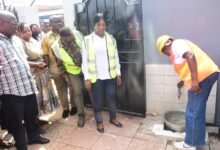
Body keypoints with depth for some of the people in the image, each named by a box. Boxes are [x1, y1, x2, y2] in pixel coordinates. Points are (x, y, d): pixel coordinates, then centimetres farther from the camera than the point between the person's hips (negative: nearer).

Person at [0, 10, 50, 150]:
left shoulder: (15, 39, 10)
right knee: (16, 120, 12)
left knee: (32, 114, 23)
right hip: (11, 90, -7)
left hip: (28, 85, 8)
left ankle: (34, 136, 46)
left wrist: (36, 64, 17)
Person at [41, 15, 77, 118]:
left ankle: (74, 106, 30)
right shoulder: (46, 38, 3)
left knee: (73, 87, 10)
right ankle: (65, 108, 29)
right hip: (56, 68, 1)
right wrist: (49, 67, -2)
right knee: (61, 89, 13)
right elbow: (45, 54, 3)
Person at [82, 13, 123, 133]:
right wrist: (87, 78, -9)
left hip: (110, 75, 3)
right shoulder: (88, 40, -7)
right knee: (98, 100, 11)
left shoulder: (111, 38, 2)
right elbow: (85, 60, -6)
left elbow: (115, 57, 7)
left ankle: (113, 118, 37)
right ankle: (99, 121, 31)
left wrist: (118, 73, 6)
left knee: (112, 97, 15)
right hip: (96, 76, -2)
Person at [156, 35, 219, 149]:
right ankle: (198, 140, 32)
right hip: (208, 73, 10)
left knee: (192, 112, -1)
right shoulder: (178, 46, 25)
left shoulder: (176, 45, -3)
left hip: (203, 75, -10)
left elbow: (190, 56, -22)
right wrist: (182, 81, 52)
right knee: (198, 110, 19)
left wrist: (194, 80, -26)